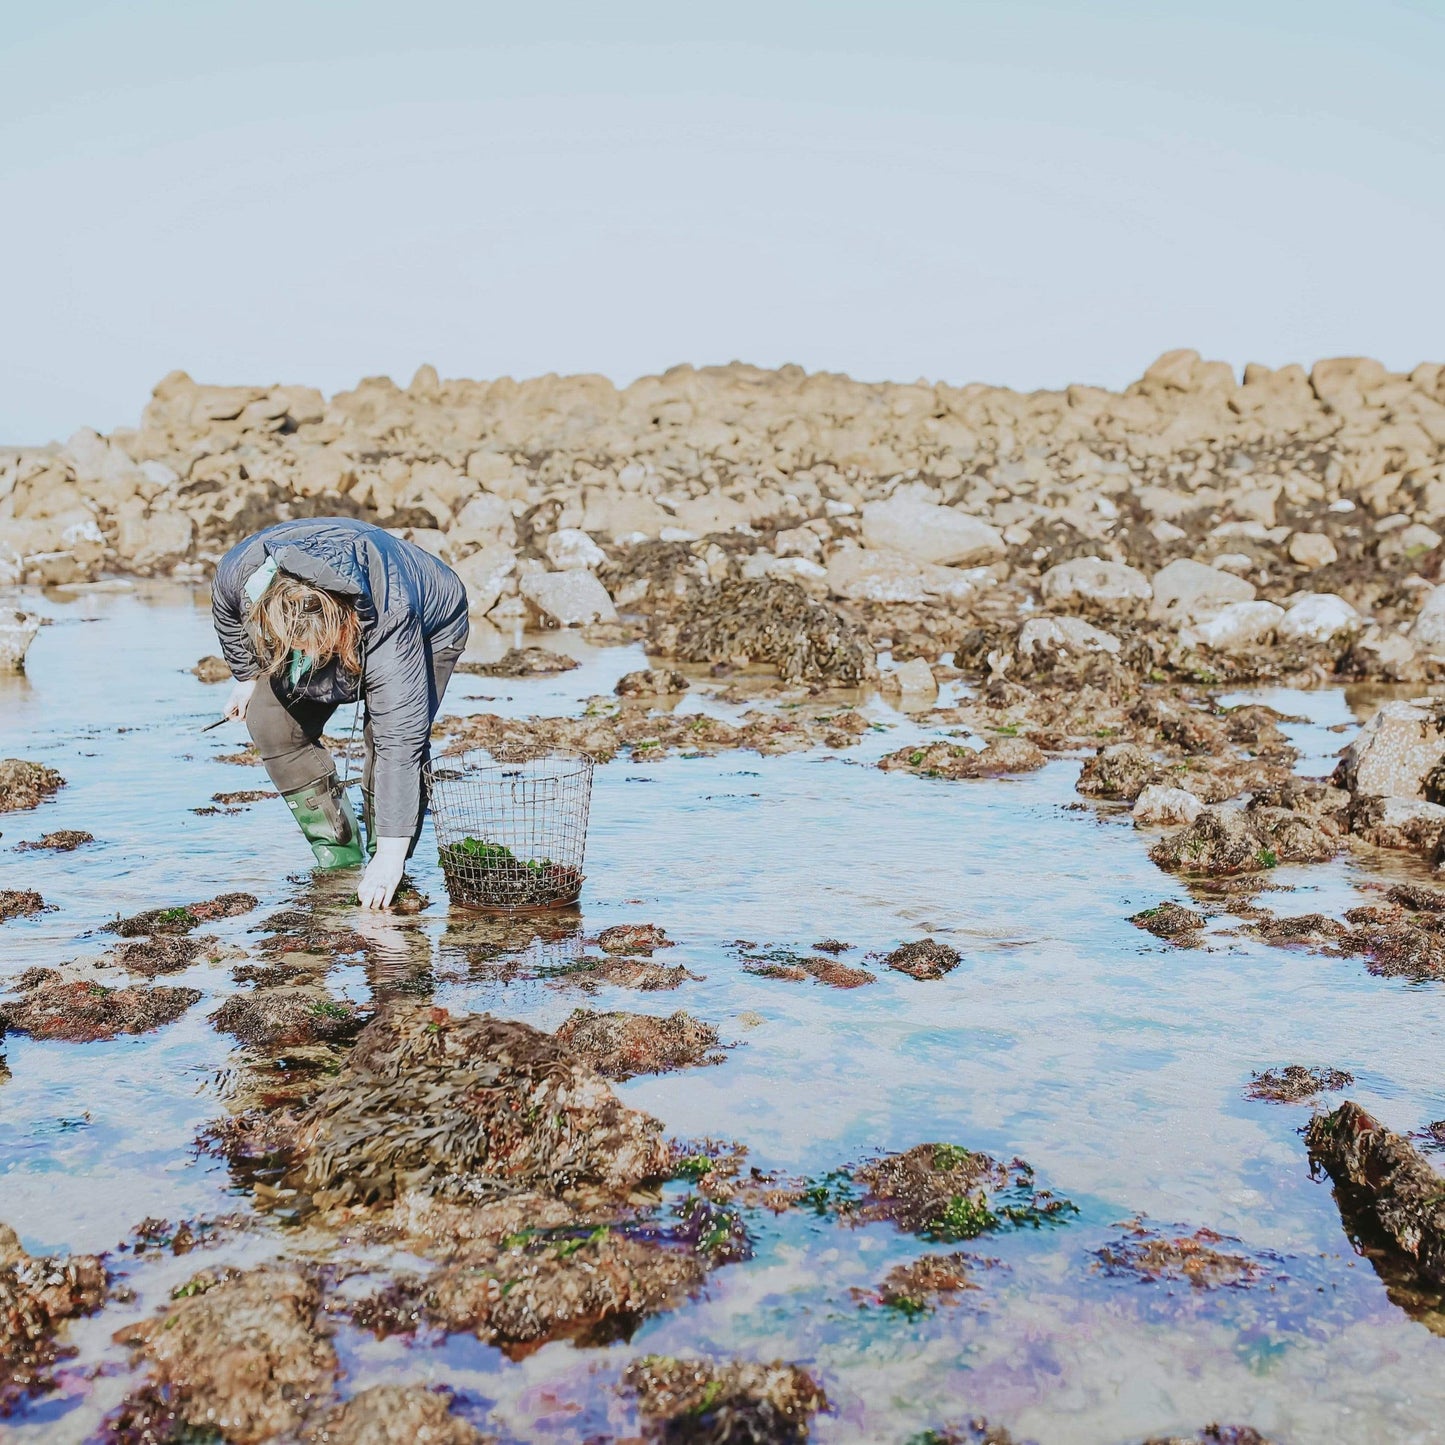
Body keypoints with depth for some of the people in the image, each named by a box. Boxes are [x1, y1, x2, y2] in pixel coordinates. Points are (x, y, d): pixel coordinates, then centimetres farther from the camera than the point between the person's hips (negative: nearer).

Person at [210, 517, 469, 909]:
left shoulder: (388, 624, -47)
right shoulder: (239, 572, -35)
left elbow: (400, 740, -45)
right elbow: (227, 613, -6)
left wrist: (390, 854, -45)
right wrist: (245, 675, 8)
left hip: (429, 627, -5)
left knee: (394, 739, -25)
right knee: (271, 722, -11)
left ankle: (384, 869, -8)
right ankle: (340, 859, -1)